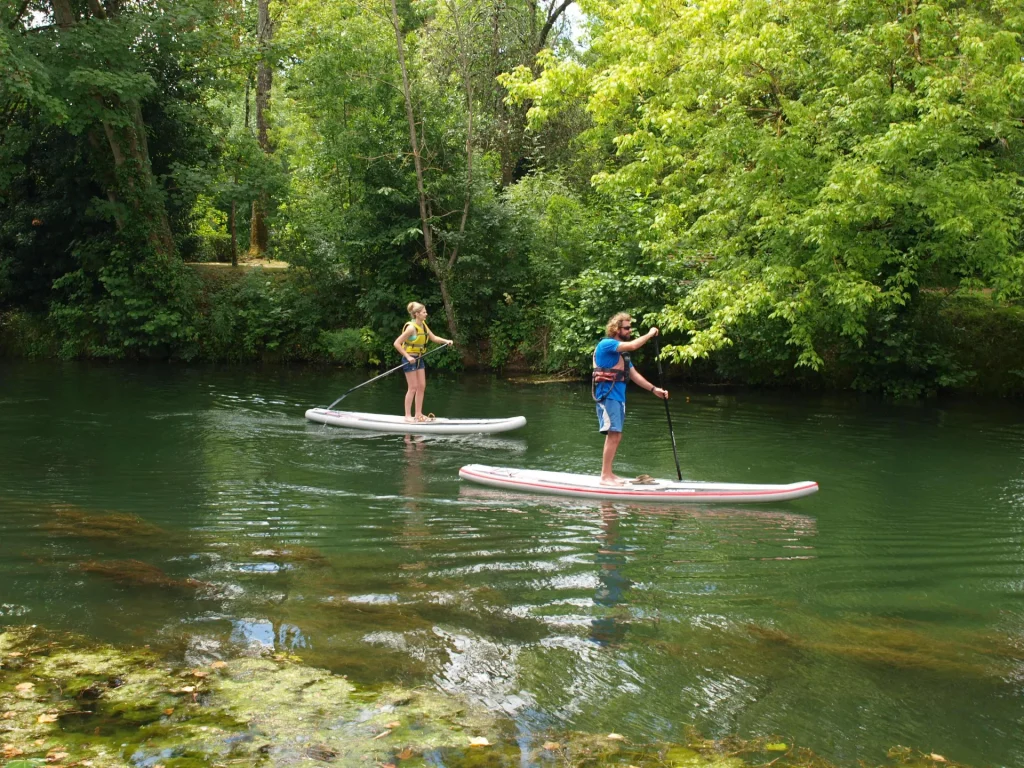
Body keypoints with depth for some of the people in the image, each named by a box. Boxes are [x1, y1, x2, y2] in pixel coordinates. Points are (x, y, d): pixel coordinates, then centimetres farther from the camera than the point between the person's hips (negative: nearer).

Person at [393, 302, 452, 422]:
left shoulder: (423, 325, 5)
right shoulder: (411, 327, -20)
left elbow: (433, 337, 12)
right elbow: (396, 343, -20)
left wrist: (445, 341, -5)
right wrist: (408, 357, -21)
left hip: (419, 358, 8)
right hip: (410, 359, -8)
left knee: (422, 387, 8)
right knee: (413, 388, -5)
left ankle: (418, 414, 15)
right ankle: (408, 416, 2)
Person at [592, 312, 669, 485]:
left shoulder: (622, 352, 20)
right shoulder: (606, 344, -10)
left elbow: (634, 374, 18)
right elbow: (633, 345, -23)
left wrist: (654, 389, 10)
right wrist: (650, 334, -8)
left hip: (618, 396, 9)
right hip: (607, 395, -9)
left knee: (615, 436, 10)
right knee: (613, 435, -13)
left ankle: (608, 474, 16)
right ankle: (605, 476, -11)